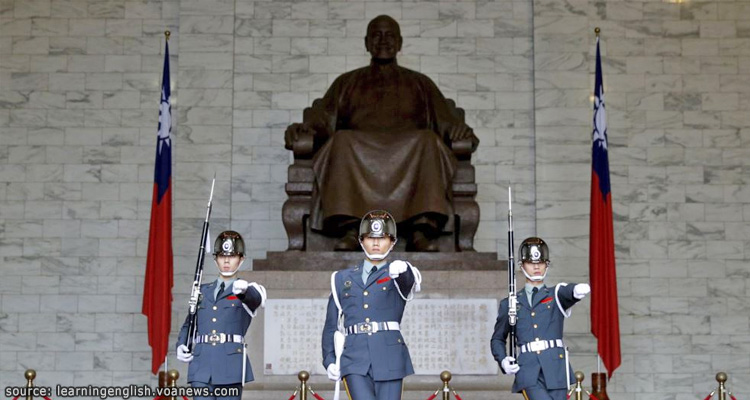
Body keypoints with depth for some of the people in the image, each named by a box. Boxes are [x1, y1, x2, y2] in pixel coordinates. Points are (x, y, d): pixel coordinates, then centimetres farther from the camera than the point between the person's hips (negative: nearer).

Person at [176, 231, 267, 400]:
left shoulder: (249, 290, 7)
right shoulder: (203, 291, 19)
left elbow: (255, 297, -19)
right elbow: (188, 324, 26)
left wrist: (243, 290, -43)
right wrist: (181, 346, 5)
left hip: (231, 366, -3)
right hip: (202, 366, 3)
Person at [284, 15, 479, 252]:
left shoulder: (420, 84, 30)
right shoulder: (347, 82, 30)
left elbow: (445, 121, 17)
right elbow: (322, 118, 16)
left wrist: (459, 130, -8)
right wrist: (304, 128, -9)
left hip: (409, 156, 0)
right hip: (357, 153, 0)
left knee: (428, 140, -33)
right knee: (342, 140, -34)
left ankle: (422, 232, -48)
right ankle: (349, 231, -47)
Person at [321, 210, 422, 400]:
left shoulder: (398, 275, 9)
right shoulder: (342, 279, 16)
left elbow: (411, 281, -18)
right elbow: (331, 325, 17)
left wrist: (402, 270, -41)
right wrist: (329, 361, 4)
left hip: (389, 359, -1)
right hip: (355, 359, 1)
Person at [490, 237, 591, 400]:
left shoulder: (556, 296, 13)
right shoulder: (509, 304, 16)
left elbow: (567, 292, -13)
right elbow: (497, 339, 24)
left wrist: (578, 289, -38)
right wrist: (503, 361, 3)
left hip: (555, 369, 1)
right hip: (528, 371, -1)